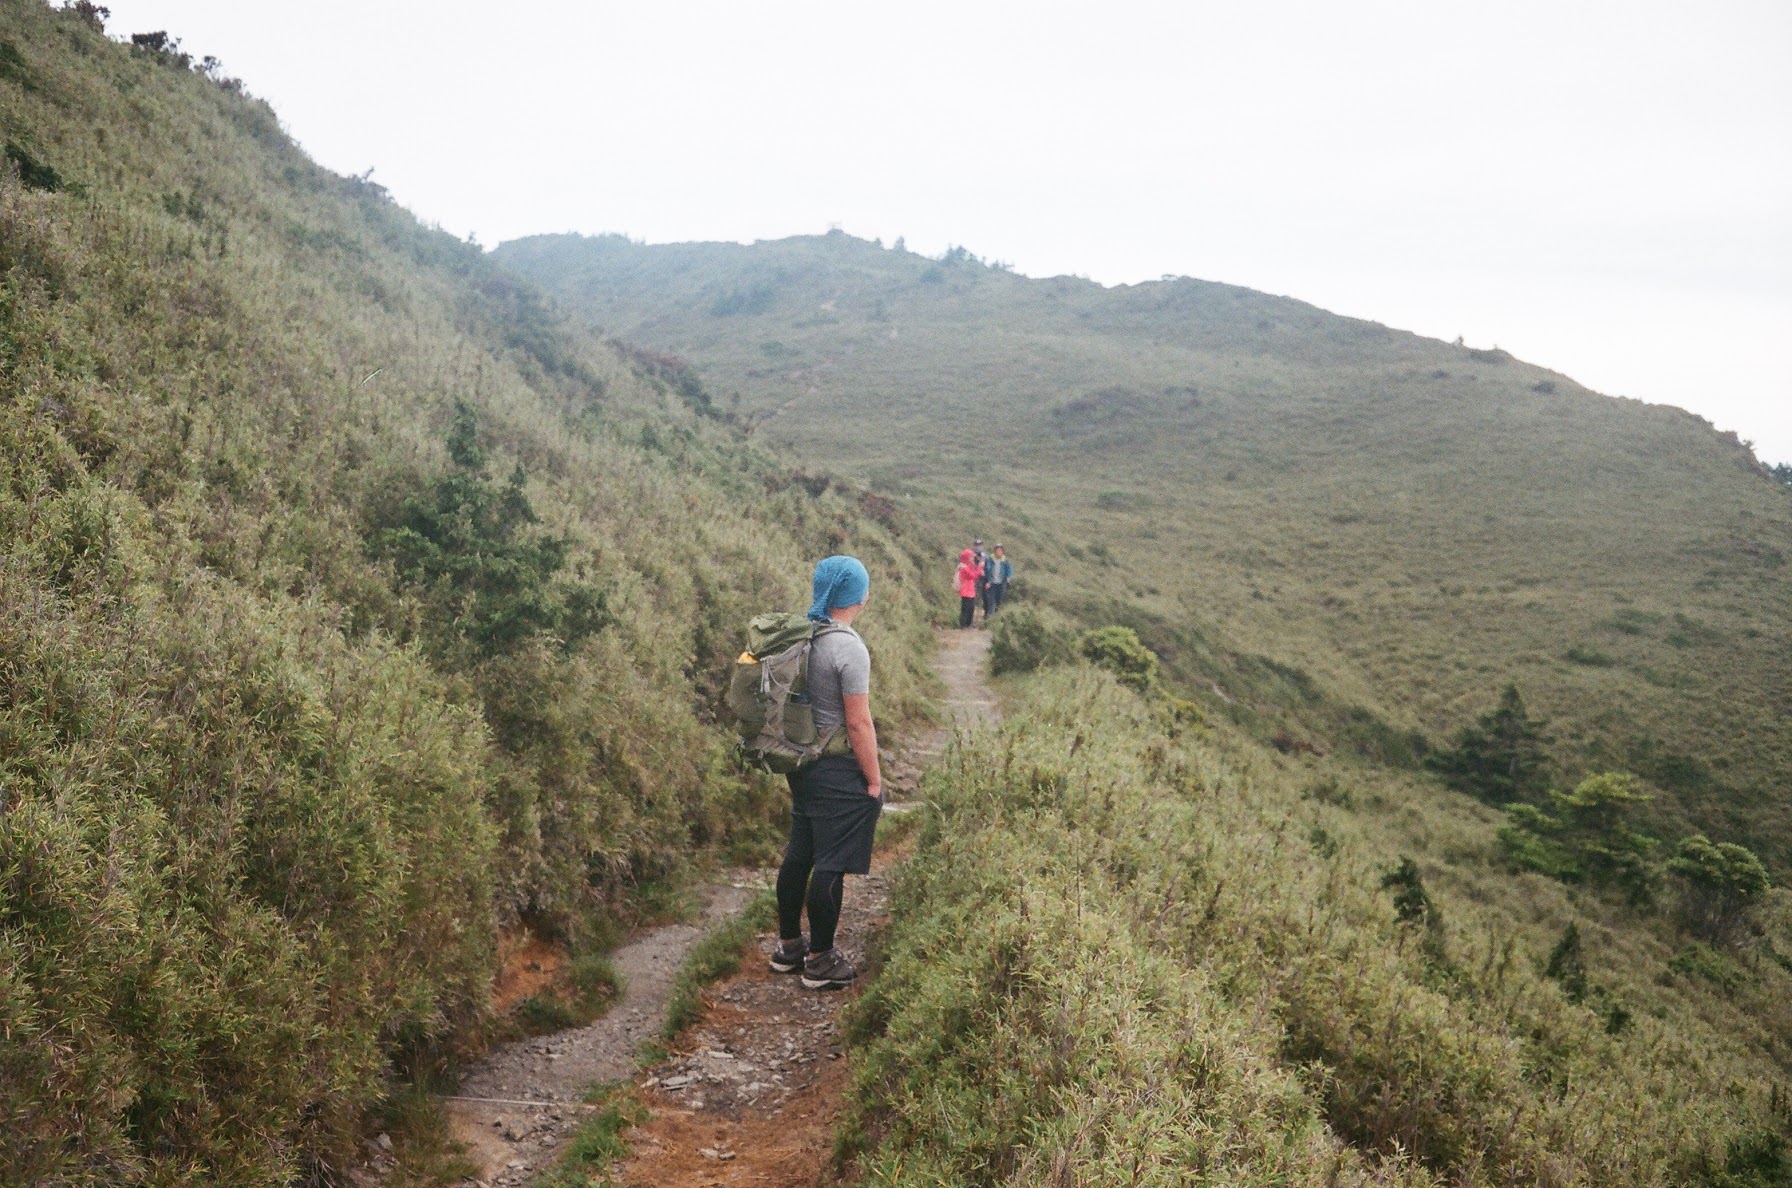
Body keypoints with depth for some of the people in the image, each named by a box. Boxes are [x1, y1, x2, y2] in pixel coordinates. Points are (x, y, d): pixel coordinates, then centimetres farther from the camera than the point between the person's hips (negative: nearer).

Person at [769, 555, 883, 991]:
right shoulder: (849, 647, -20)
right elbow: (858, 722, -19)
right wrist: (874, 779, -10)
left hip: (804, 762, 8)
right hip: (840, 772, -8)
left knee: (799, 852, 18)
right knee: (831, 865, 2)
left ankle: (788, 946, 30)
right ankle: (820, 961, 11)